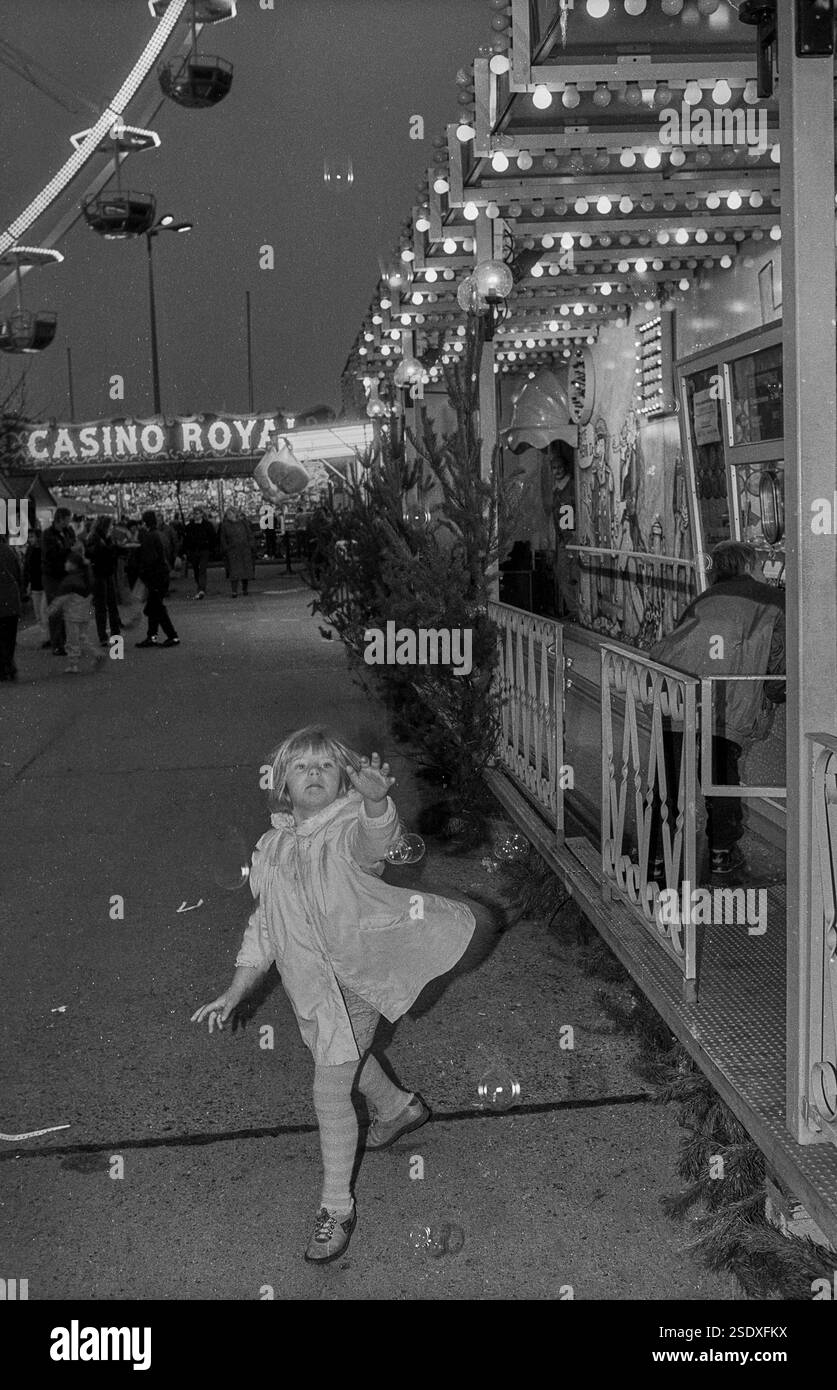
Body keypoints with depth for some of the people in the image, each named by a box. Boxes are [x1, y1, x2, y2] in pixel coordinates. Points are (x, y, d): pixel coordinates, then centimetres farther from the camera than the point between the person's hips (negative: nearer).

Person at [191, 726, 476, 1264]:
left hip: (355, 980, -7)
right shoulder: (274, 847, 0)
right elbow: (263, 927, 9)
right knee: (345, 1059, 29)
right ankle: (399, 1106, 60)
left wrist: (375, 797, -69)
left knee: (331, 1090, -5)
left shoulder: (351, 829, -19)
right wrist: (235, 992, 7)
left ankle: (337, 1207, 15)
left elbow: (377, 836, -46)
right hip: (310, 982, 7)